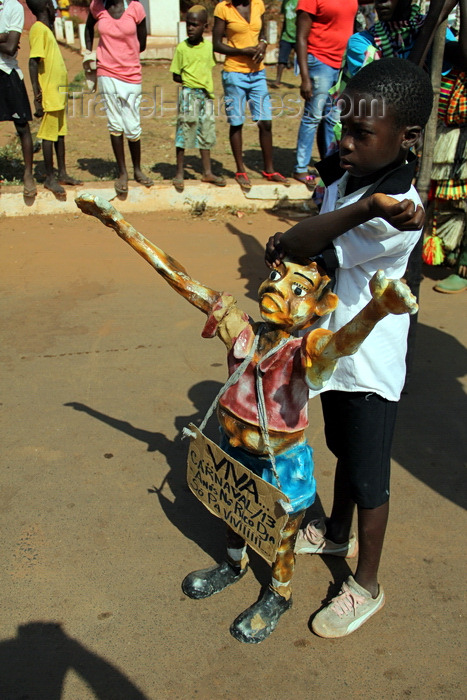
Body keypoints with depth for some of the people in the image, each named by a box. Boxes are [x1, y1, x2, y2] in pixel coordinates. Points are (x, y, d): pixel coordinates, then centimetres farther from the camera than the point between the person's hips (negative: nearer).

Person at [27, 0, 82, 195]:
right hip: (49, 94, -10)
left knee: (60, 133, 13)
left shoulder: (46, 29, 16)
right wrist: (37, 97, -23)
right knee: (49, 135, -2)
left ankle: (62, 174, 21)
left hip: (59, 93, 10)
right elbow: (33, 63, -20)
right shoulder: (39, 30, -13)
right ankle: (50, 178, 5)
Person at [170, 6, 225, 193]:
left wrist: (207, 85, 4)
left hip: (206, 95, 5)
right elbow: (176, 76, -5)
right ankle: (179, 174, 6)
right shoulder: (182, 48, -8)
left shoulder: (209, 46, 5)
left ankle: (207, 172, 19)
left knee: (206, 133, 10)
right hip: (189, 94, -5)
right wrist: (191, 81, -12)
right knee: (184, 132, -3)